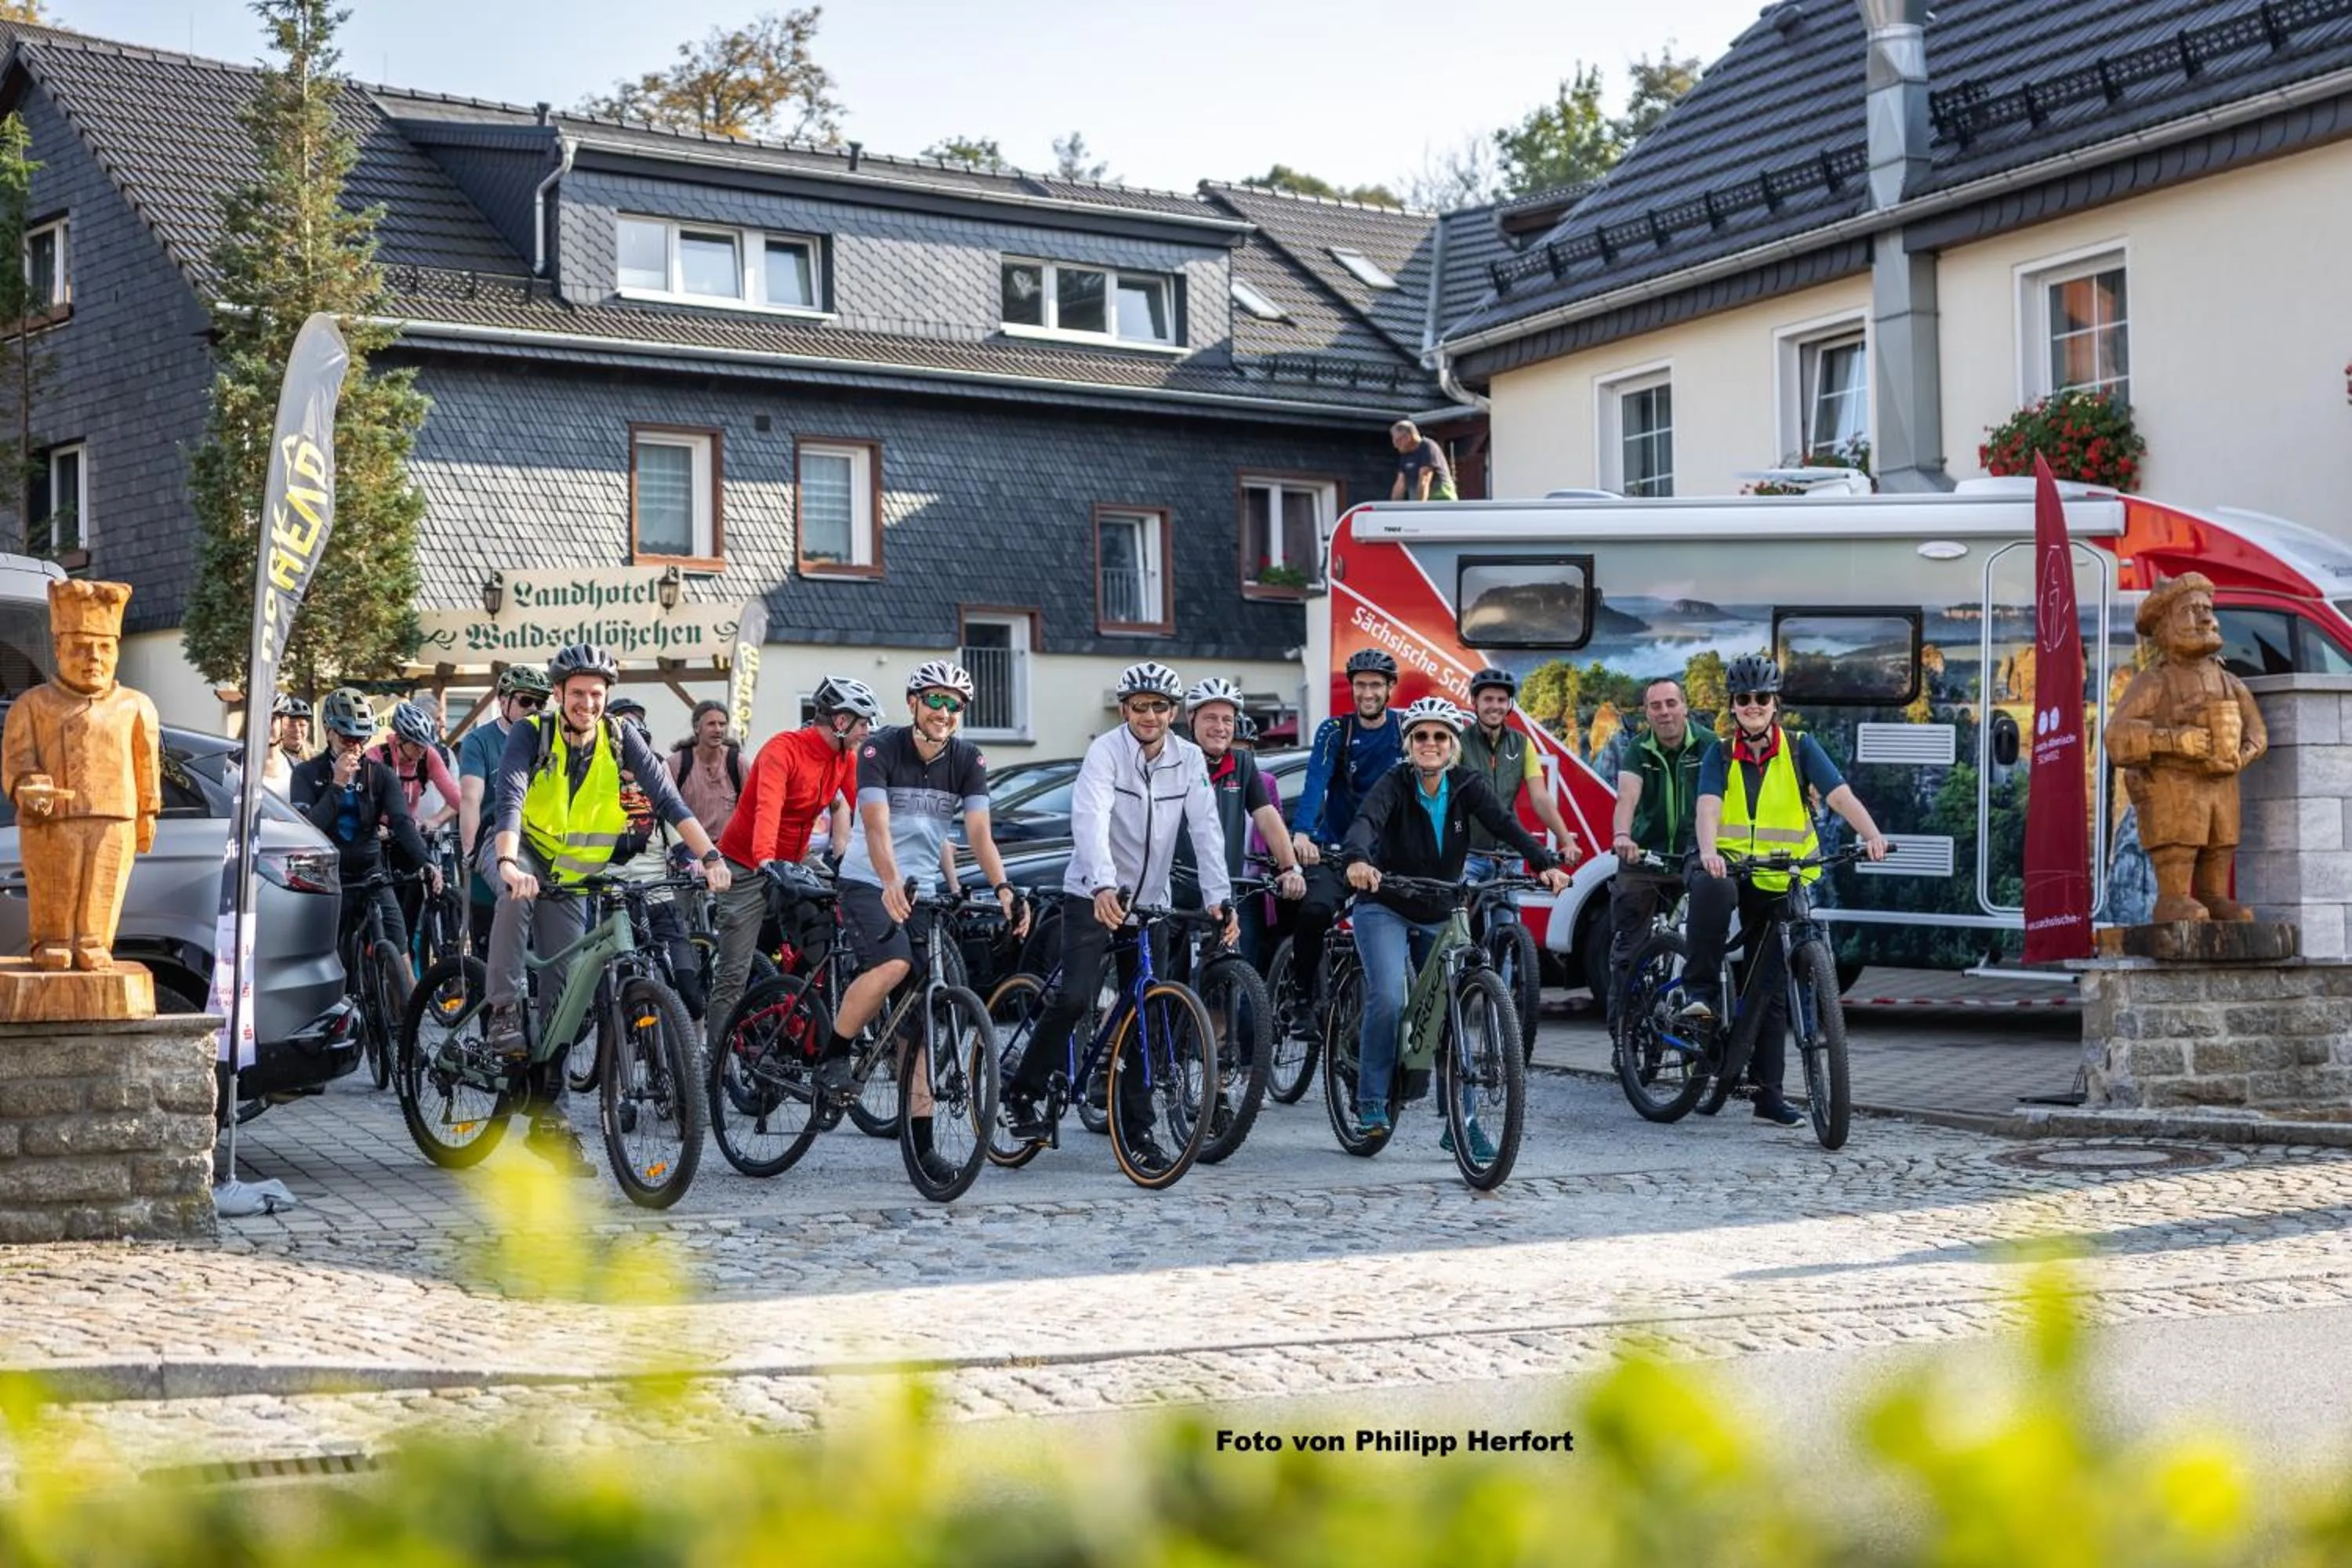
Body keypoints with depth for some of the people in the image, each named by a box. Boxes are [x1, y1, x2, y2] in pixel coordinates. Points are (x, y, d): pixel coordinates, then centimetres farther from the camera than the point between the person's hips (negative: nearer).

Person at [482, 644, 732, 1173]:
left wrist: (709, 855, -32)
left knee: (564, 991, 1)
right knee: (519, 889, -40)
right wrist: (509, 863, -53)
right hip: (519, 849, -3)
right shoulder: (532, 733, -20)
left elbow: (667, 798, -18)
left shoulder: (621, 738, -11)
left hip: (570, 875, 3)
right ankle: (504, 1012, -32)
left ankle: (547, 1116, 8)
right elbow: (509, 797, -35)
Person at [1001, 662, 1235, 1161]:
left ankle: (1137, 1128, 12)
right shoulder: (1106, 751, -14)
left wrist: (1219, 897, -21)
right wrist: (1103, 886, -44)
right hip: (1093, 897, -4)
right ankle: (1023, 1094, 0)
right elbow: (1090, 820, -28)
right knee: (1074, 998, -18)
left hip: (1149, 903, 4)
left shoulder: (1190, 760, -1)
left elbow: (1206, 831, -7)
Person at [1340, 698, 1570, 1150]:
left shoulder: (1467, 785, -7)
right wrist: (1357, 860, -57)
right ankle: (1371, 1102, -8)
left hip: (1439, 917, 4)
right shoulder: (1395, 784, -15)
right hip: (1385, 910, -3)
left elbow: (1505, 823, -21)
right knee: (1388, 998, -23)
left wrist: (1546, 863, -38)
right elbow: (1366, 820, -34)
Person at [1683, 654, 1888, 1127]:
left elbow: (1840, 796, -11)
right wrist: (1709, 852, -35)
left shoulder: (1801, 748, 2)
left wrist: (1872, 835, -30)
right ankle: (1703, 990, -29)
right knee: (1710, 888, -39)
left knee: (1770, 989, 3)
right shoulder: (1721, 755, 3)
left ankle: (1768, 1092, 9)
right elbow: (1708, 807, -14)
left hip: (1780, 881, 1)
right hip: (1730, 865, -1)